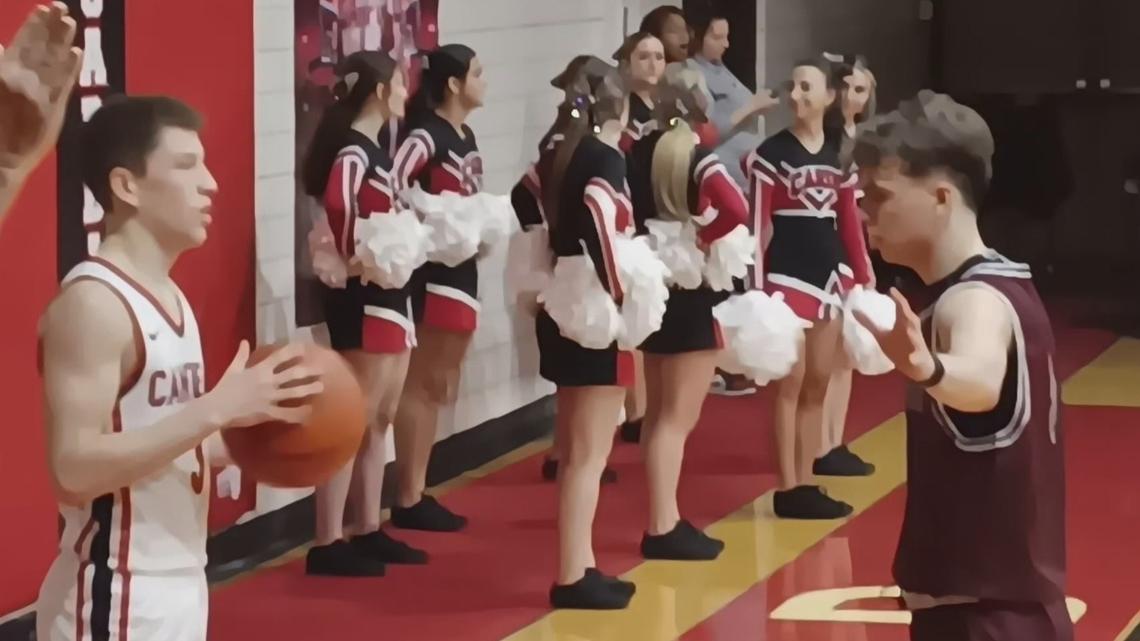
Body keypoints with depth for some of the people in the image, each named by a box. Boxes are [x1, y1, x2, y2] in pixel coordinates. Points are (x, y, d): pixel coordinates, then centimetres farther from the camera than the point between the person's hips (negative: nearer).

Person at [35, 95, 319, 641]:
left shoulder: (170, 297, 13)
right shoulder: (91, 302, -16)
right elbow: (75, 468, -24)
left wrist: (246, 440, 4)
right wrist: (216, 410, -25)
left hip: (179, 583, 10)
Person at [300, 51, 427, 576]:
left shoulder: (375, 152, 13)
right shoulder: (352, 154, -17)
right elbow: (339, 218, -27)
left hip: (390, 296, 10)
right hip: (362, 299, -10)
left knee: (380, 420, 15)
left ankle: (368, 530, 23)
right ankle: (327, 543, -5)